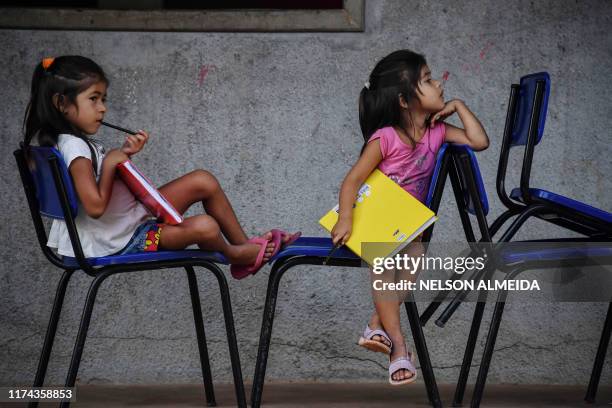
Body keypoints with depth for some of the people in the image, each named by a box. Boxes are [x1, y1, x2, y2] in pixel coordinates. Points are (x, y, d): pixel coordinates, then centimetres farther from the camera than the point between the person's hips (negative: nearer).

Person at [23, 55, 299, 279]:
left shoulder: (80, 143, 8)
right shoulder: (74, 148, -24)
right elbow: (95, 206, -30)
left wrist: (124, 154, 3)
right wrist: (111, 162, -19)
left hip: (134, 218, 11)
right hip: (120, 242, -11)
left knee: (203, 181, 6)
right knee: (204, 227, -25)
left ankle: (244, 243, 16)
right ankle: (235, 255, 11)